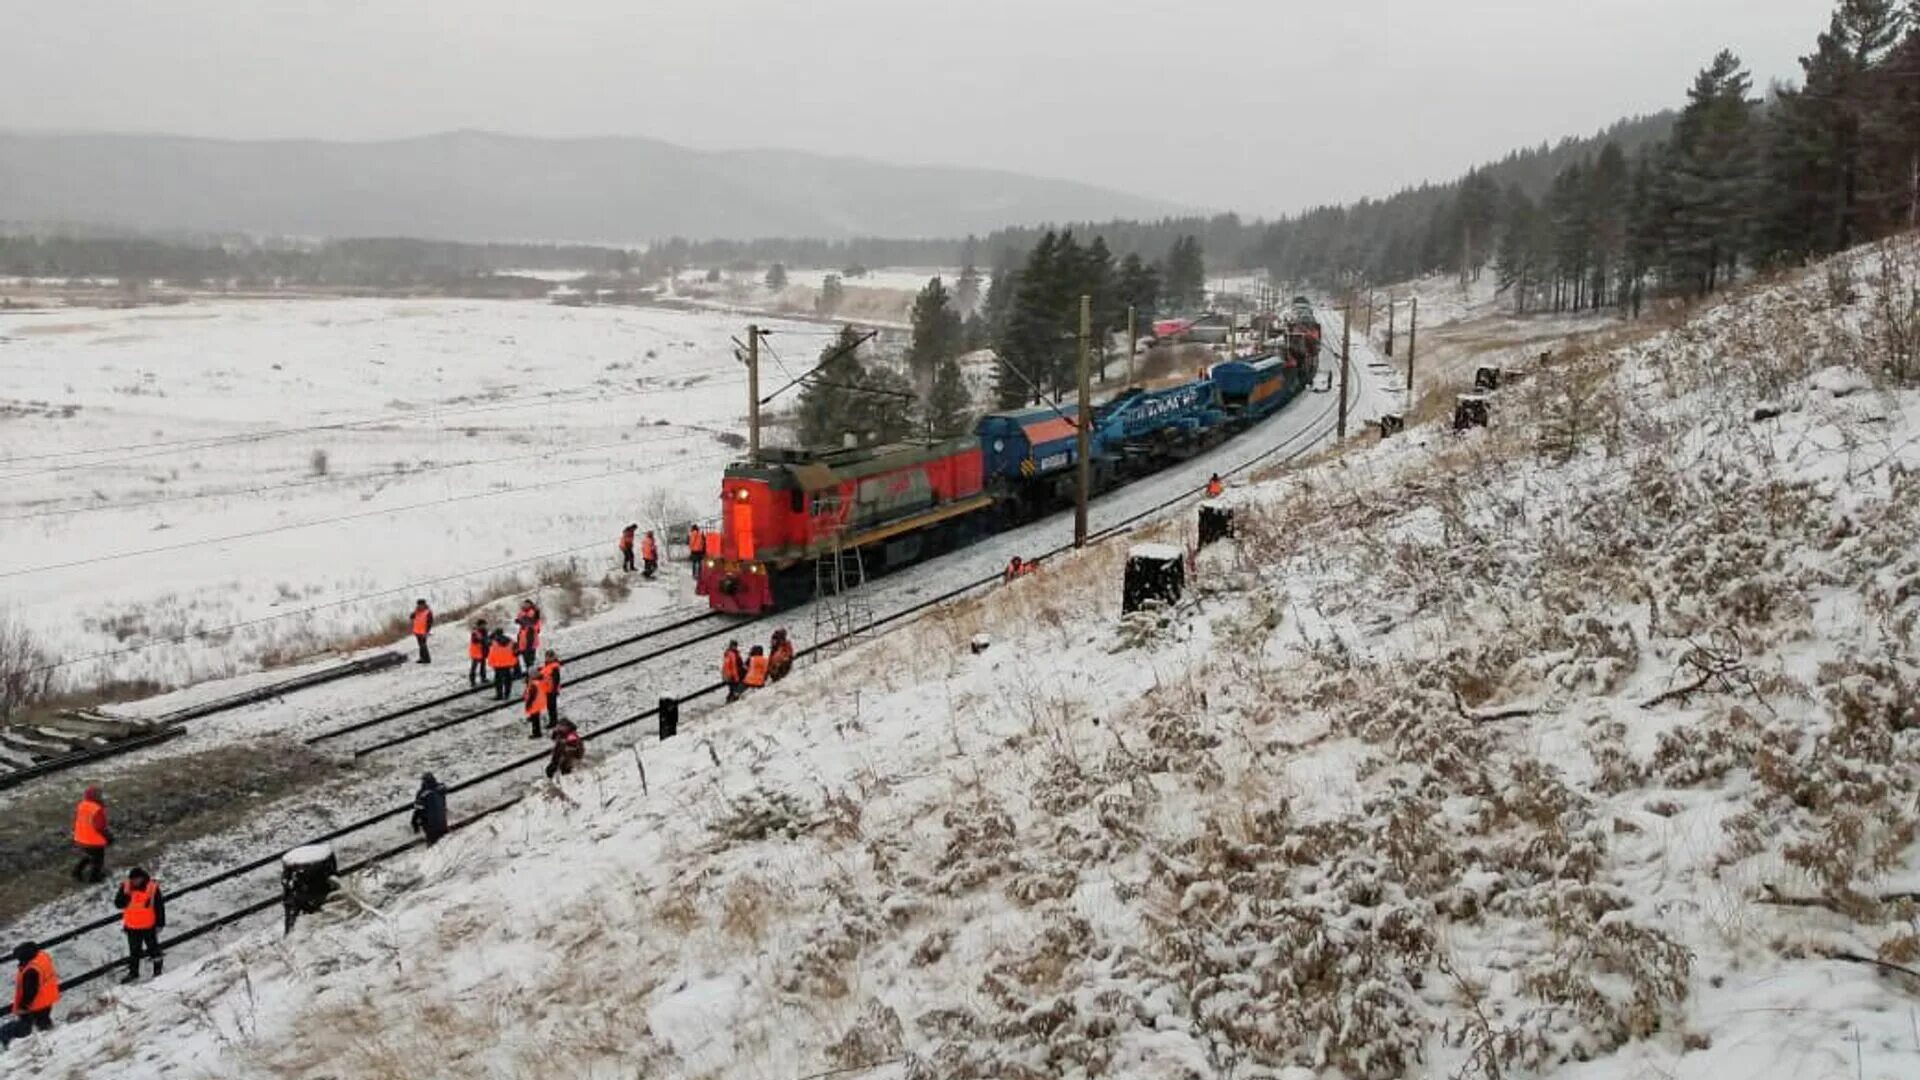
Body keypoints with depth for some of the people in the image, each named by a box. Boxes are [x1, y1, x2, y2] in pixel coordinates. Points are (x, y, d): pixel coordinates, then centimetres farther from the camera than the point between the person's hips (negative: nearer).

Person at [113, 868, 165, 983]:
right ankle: (133, 972, 30)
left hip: (148, 926, -3)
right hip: (132, 926, 3)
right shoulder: (126, 887, -7)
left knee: (153, 948, 13)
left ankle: (158, 969, 30)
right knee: (133, 951, 16)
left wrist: (160, 924, -8)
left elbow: (159, 907, -10)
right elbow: (118, 903, -8)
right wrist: (126, 895, -26)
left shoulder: (152, 887, -16)